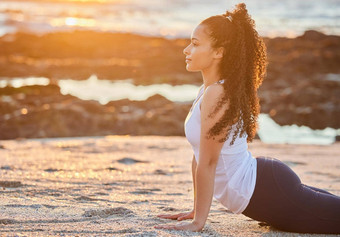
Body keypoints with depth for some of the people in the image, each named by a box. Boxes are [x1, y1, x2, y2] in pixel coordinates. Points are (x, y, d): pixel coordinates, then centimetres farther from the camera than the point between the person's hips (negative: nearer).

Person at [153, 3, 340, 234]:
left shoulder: (217, 94, -21)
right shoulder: (207, 90, 8)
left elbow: (208, 162, -20)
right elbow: (199, 156, 11)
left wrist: (198, 221, -16)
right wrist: (196, 210, 14)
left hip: (269, 190, -10)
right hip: (265, 181, 10)